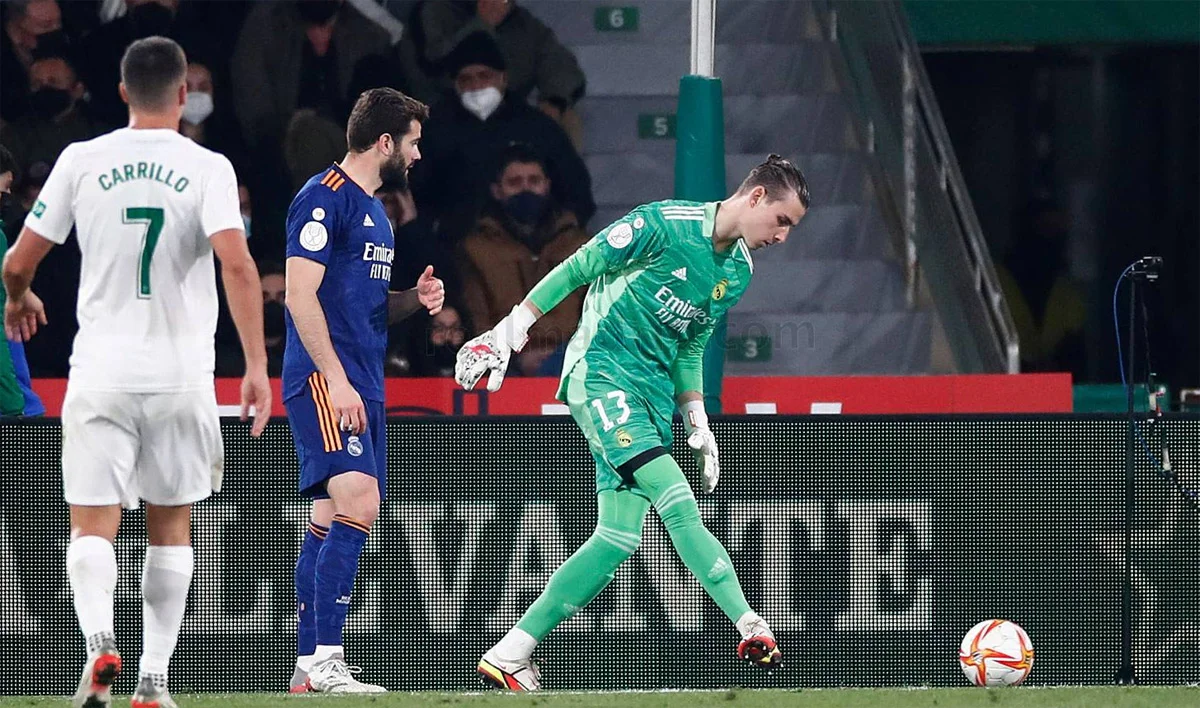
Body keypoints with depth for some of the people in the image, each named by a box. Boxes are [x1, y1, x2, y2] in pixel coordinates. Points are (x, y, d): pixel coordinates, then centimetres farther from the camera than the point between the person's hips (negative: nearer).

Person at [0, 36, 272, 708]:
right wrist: (257, 365, -18)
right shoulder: (208, 169, -5)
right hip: (183, 375, 0)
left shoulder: (82, 161, 0)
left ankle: (100, 639, -28)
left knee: (93, 526, 0)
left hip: (101, 375, 0)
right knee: (171, 527, 15)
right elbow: (239, 266, -18)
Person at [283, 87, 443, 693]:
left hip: (361, 386, 10)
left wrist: (416, 299, 10)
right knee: (358, 503, -20)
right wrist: (336, 379, -21)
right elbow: (301, 296, -16)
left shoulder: (372, 210, 22)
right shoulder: (324, 198, -9)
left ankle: (308, 665, 10)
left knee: (332, 520, 8)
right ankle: (324, 661, -23)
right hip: (323, 379, -10)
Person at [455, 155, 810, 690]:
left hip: (652, 394, 8)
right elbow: (577, 268, -9)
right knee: (676, 502, -23)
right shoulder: (666, 223, -13)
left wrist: (697, 420, 15)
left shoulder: (739, 270, 12)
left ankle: (510, 653, 4)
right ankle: (750, 628, -28)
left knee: (618, 538, -2)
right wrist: (515, 325, -13)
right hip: (600, 372, -8)